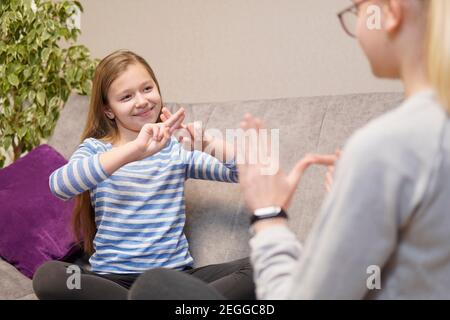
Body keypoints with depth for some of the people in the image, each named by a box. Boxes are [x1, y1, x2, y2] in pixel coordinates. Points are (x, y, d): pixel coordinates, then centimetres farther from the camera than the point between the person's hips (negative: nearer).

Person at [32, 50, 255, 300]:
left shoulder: (178, 149, 9)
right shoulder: (95, 149, 4)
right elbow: (59, 185, -20)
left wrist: (206, 142, -16)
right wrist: (135, 149, -28)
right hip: (113, 278, 0)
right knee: (47, 276, -31)